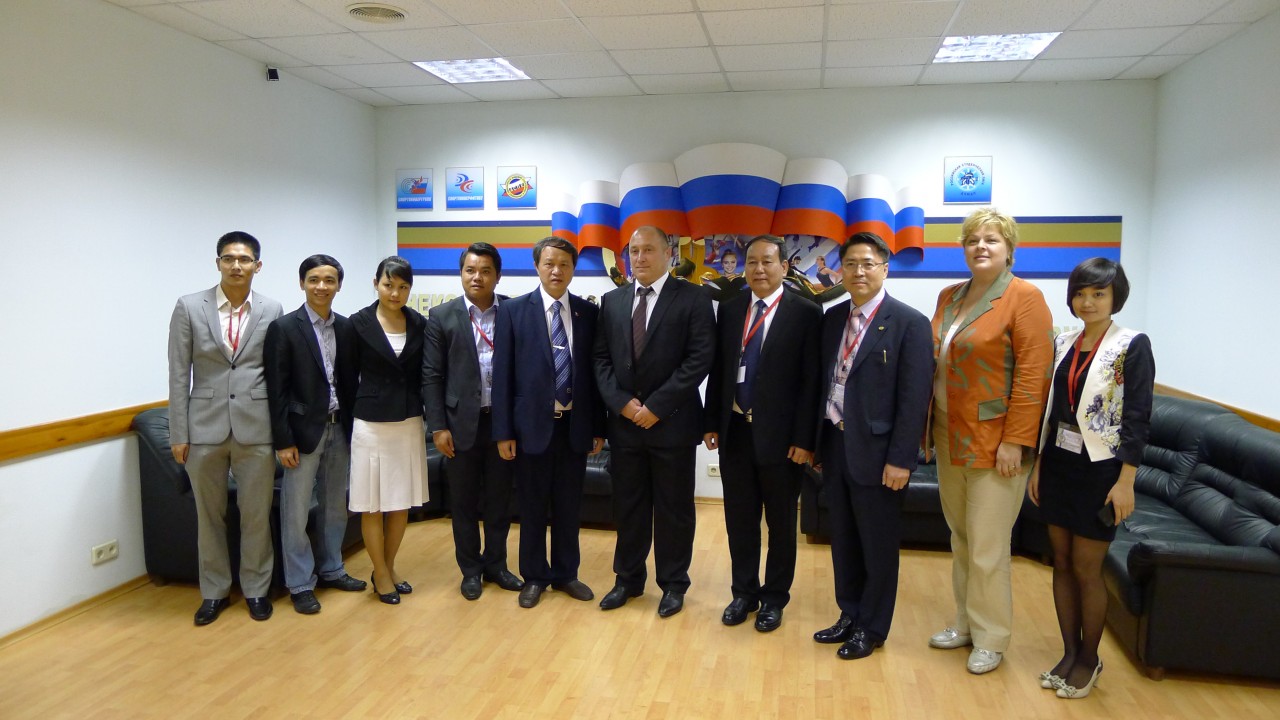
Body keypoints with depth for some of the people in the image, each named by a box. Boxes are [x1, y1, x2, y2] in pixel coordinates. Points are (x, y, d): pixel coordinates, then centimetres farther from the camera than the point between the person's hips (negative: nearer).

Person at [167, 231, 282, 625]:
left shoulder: (271, 311, 2)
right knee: (209, 515, 12)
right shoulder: (189, 307, 0)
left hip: (256, 426, 0)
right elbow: (178, 375, 0)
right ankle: (215, 590, 29)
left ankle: (256, 588, 26)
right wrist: (178, 433, -3)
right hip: (205, 426, 0)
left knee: (257, 514, 8)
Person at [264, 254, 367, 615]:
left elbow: (350, 381, 9)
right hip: (303, 431, -5)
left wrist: (353, 428, 6)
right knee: (296, 512, 3)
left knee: (335, 506, 16)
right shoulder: (284, 328, -9)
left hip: (339, 429, 5)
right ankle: (300, 583, 17)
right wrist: (283, 441, -13)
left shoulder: (346, 327, 5)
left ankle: (331, 568, 32)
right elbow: (276, 390, -10)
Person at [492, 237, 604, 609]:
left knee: (569, 506, 13)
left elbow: (596, 371, 6)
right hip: (532, 424, -2)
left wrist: (599, 426, 5)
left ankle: (565, 574, 30)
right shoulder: (513, 311, -3)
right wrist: (503, 431, -7)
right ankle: (534, 576, 27)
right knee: (532, 507, 10)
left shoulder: (589, 313, 3)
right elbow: (502, 375, -4)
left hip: (575, 425, 2)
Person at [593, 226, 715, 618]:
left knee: (673, 507, 7)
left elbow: (700, 359, -11)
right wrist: (621, 402, -8)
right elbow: (601, 358, 8)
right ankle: (628, 578, 29)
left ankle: (673, 583, 23)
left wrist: (656, 406, -15)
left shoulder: (693, 299, -4)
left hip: (672, 421, -4)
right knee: (627, 505, 13)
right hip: (624, 421, 4)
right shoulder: (612, 301, 10)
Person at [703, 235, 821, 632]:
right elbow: (718, 371, 9)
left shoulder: (806, 314, -8)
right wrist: (711, 423, 5)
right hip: (735, 432, 4)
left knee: (780, 524, 12)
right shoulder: (729, 310, 6)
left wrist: (804, 439, -13)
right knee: (739, 520, 14)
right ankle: (744, 593, 31)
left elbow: (811, 381, -10)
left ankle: (775, 598, 29)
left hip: (780, 436, -4)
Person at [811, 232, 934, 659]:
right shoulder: (833, 318, 9)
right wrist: (815, 441, 9)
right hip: (835, 446, 6)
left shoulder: (909, 323, -10)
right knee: (843, 539, 17)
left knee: (878, 545, 9)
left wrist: (901, 460, -16)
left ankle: (872, 628, 25)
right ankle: (850, 616, 34)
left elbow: (914, 397, -13)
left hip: (877, 451, -6)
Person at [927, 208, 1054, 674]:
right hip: (951, 438, 6)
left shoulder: (1024, 298, -9)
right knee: (961, 538, 15)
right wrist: (930, 425, 8)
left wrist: (1015, 440, -18)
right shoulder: (949, 297, 11)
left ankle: (991, 639, 18)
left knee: (987, 547, 1)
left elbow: (1033, 374, -14)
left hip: (994, 441, -6)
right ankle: (966, 623, 31)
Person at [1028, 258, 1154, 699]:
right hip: (1059, 464, 5)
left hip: (1099, 470, -5)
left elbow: (1138, 419, -12)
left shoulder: (1133, 346, -9)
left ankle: (1089, 659, 23)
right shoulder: (1064, 343, 7)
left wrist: (1125, 482, -15)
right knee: (1061, 562, 11)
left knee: (1086, 568, 3)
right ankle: (1069, 652, 26)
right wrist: (1038, 465, 9)